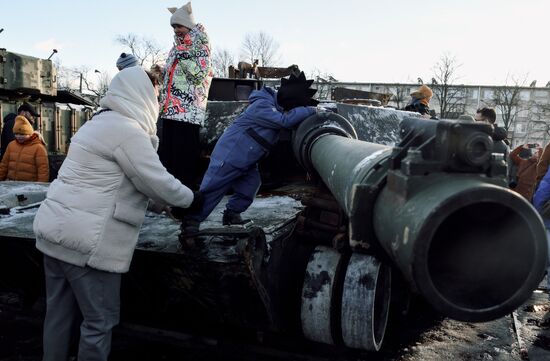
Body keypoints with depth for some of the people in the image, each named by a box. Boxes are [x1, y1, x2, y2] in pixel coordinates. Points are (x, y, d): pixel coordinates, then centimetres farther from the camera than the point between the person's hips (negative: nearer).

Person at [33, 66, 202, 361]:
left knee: (59, 314, 19)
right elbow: (157, 180, -13)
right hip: (86, 241, -10)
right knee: (100, 321, 3)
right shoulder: (127, 130, -14)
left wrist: (161, 204, 25)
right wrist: (191, 199, 6)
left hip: (55, 230, 10)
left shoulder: (100, 123, 18)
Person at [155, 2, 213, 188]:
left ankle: (185, 186, 0)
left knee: (184, 151, -8)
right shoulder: (178, 46, 20)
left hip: (188, 109, -8)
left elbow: (199, 75, -14)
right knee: (167, 149, 10)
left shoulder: (200, 47, -2)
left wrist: (183, 56, -13)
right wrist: (163, 71, 10)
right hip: (170, 107, 8)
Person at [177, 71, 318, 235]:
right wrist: (308, 110, -22)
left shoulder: (276, 105, 5)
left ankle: (232, 214, 22)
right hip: (228, 155, -9)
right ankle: (191, 221, 8)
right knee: (211, 190, -3)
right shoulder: (262, 106, -24)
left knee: (250, 185, 6)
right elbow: (285, 120, -32)